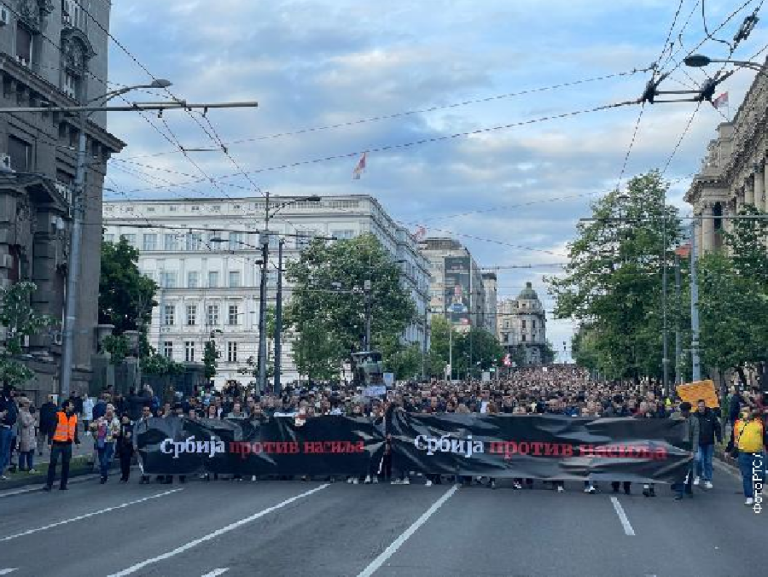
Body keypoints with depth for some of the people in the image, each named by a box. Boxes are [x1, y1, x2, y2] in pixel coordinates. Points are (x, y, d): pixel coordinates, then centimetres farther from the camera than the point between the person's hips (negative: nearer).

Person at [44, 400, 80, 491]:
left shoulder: (74, 417, 8)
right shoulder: (58, 415, -9)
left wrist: (77, 441, 13)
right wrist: (50, 441, -12)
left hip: (68, 444, 5)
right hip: (57, 443, -5)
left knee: (66, 464, 7)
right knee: (53, 463, -3)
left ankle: (63, 484, 14)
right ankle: (49, 484, 2)